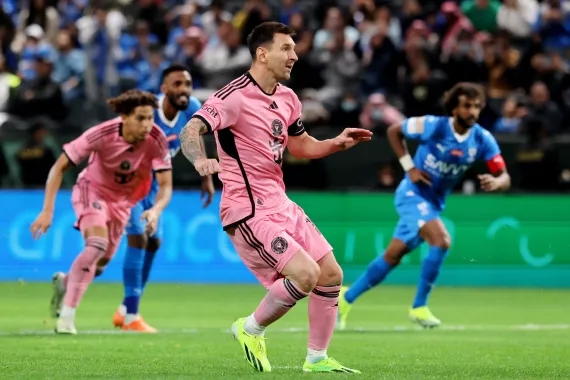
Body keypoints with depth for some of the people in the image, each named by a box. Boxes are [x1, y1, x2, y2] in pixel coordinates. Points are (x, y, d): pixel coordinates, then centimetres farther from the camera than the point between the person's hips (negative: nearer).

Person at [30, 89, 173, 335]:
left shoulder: (157, 141, -26)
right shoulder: (101, 135, -32)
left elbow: (166, 186, -22)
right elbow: (59, 167, -24)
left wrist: (156, 210, -44)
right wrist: (47, 210, -30)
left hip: (123, 201, 4)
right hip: (92, 190, -4)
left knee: (100, 262, 11)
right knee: (97, 245, -29)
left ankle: (65, 282, 45)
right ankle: (67, 315, -23)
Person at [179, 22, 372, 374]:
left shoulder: (287, 98, 11)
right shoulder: (235, 96, -16)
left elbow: (301, 145, 26)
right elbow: (191, 130, -26)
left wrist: (337, 143, 7)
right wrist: (200, 160, -47)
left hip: (280, 204, 9)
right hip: (249, 212, -9)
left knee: (331, 274, 6)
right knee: (305, 273, -21)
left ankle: (317, 359, 20)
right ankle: (251, 329, 4)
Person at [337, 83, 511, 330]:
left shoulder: (483, 140, -9)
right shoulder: (433, 126, -18)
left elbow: (504, 177, -9)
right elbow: (393, 131, -3)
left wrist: (495, 183, -33)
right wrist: (409, 167, -12)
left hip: (434, 204, 5)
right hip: (412, 194, -5)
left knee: (392, 257, 9)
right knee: (442, 240, -27)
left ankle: (346, 298, 26)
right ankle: (419, 307, -14)